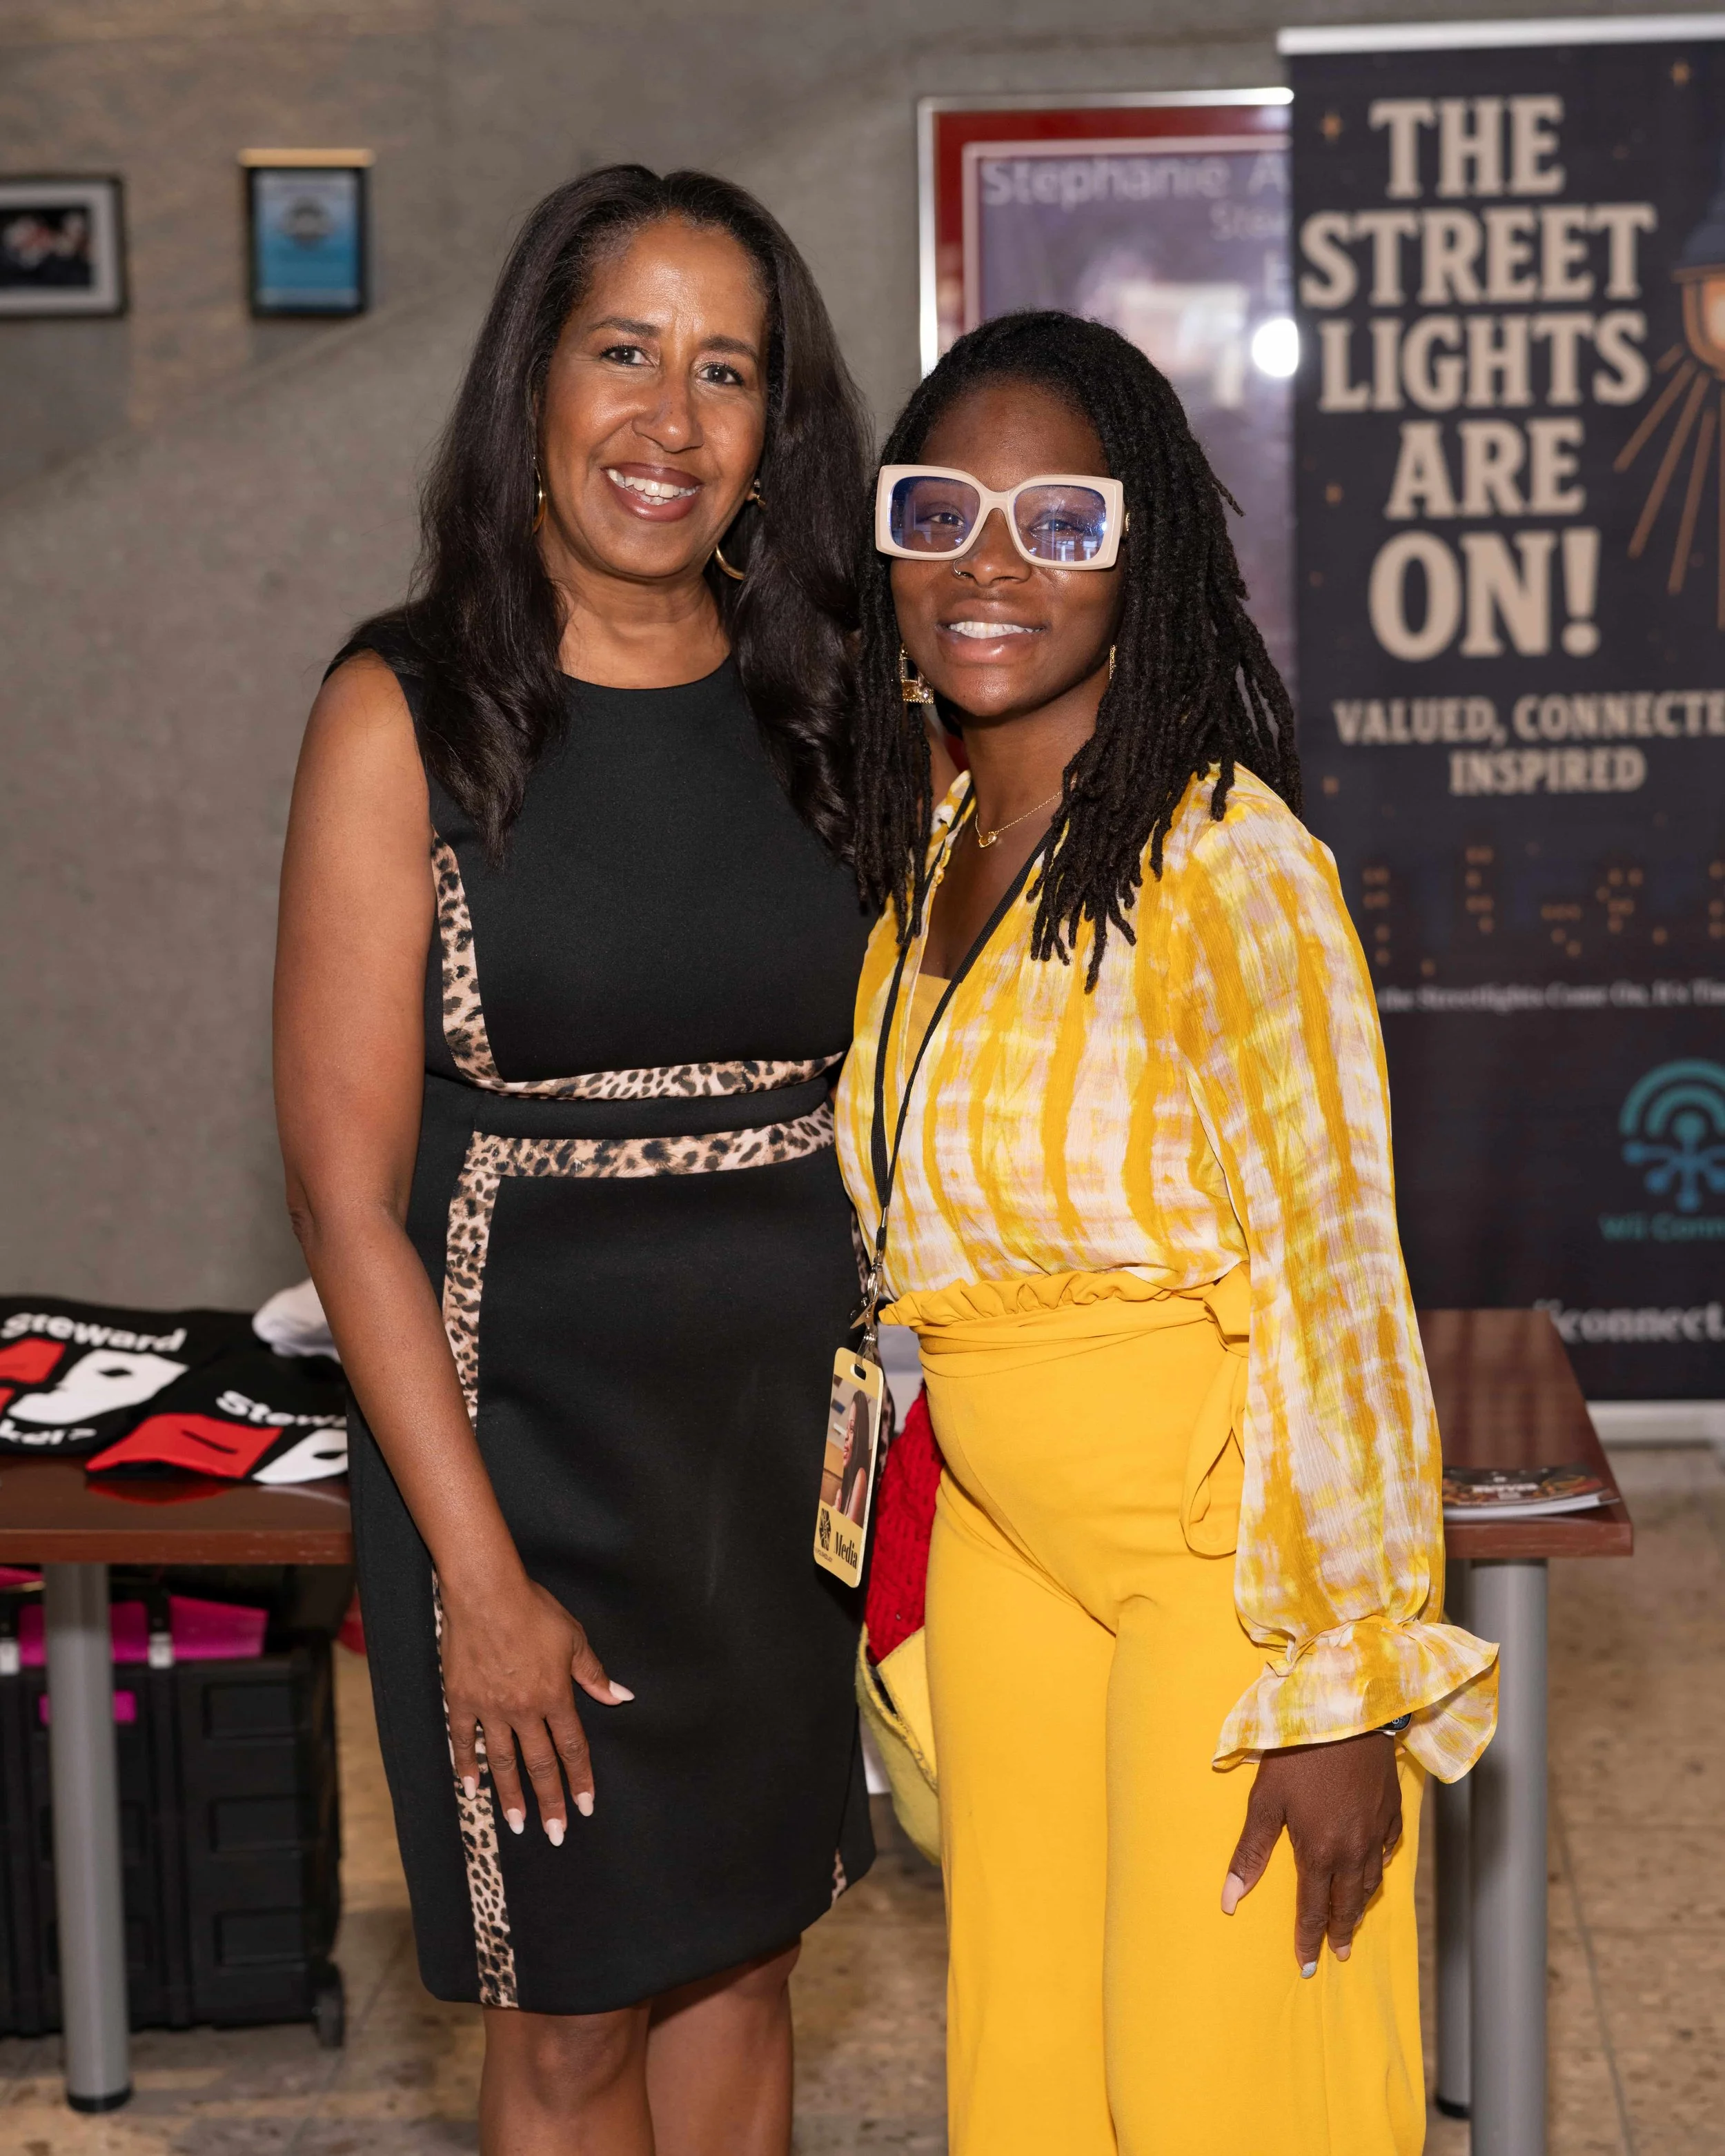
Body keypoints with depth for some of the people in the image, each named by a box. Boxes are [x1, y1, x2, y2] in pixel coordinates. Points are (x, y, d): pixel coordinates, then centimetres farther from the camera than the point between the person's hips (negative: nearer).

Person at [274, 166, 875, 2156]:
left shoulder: (810, 702, 4)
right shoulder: (409, 717, -10)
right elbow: (346, 1186, -13)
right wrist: (480, 1573, -15)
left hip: (796, 1418, 4)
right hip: (531, 1422, -4)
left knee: (743, 1957, 16)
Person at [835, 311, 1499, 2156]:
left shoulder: (1222, 860, -20)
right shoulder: (921, 847, 4)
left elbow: (1332, 1283, -20)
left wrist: (1344, 1690, -18)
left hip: (1227, 1543, -7)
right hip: (1002, 1533, 7)